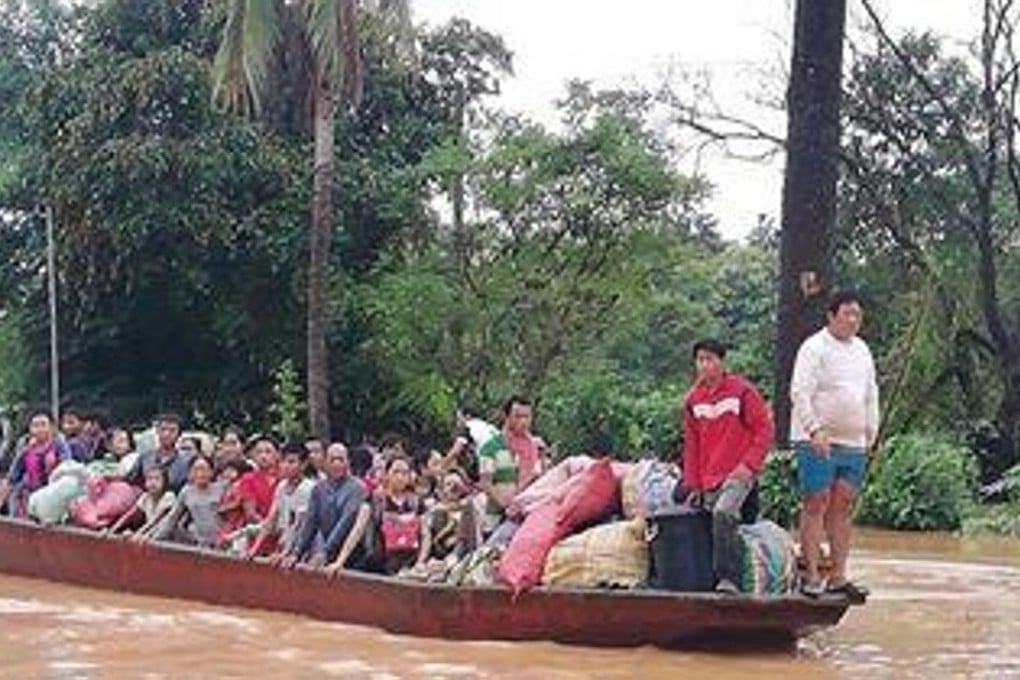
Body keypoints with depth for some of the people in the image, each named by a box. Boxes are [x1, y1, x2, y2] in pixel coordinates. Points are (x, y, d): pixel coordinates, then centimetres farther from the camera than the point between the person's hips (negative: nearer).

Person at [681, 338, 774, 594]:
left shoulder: (742, 391, -5)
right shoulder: (693, 399, 10)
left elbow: (764, 430, -4)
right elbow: (691, 444, 17)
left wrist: (749, 464, -13)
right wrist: (692, 483, 12)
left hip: (738, 474, -6)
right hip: (709, 479, 6)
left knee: (723, 514, -28)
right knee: (726, 528, 6)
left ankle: (728, 579, -27)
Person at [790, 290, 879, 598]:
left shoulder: (862, 350, 17)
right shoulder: (814, 348, -6)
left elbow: (871, 395, 25)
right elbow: (801, 393, -15)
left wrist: (871, 432, 18)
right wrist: (815, 430, -24)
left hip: (854, 443, 7)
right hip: (817, 442, -6)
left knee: (842, 508, 6)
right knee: (815, 505, -5)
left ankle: (838, 577, 10)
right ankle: (812, 577, -3)